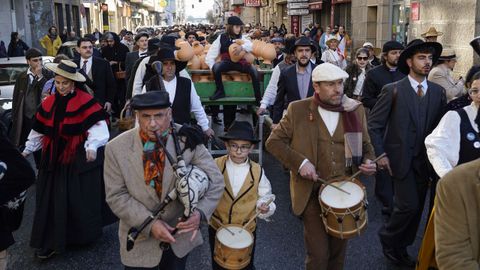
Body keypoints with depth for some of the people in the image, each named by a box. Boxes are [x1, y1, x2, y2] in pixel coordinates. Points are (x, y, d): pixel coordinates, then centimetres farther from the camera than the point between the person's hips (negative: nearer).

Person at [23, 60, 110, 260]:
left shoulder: (84, 101, -11)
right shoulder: (48, 103, 8)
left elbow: (97, 125, -19)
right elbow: (40, 130, 17)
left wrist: (92, 146, -33)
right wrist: (28, 149, 19)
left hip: (79, 157, -5)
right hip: (54, 157, 5)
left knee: (80, 198, 3)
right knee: (52, 199, 7)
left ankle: (84, 235, 23)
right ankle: (51, 241, 16)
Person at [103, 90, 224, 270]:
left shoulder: (187, 139, -15)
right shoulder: (117, 148, -14)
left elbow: (215, 181, -10)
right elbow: (116, 196, -11)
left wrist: (200, 212, -27)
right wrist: (150, 223, -21)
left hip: (180, 234, 1)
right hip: (140, 240, -1)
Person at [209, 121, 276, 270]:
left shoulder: (257, 171, -9)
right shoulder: (216, 166, -12)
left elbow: (265, 198, -4)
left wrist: (264, 207, -25)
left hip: (247, 231, 0)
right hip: (217, 229, 0)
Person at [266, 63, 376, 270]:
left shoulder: (356, 110, 3)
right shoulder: (298, 110, -6)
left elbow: (365, 145, 14)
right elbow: (273, 141, -4)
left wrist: (368, 161, -8)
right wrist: (299, 162, -17)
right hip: (313, 192, -3)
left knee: (338, 251, 18)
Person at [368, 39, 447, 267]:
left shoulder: (438, 92, 5)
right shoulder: (393, 90, -7)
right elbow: (374, 124, -5)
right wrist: (381, 155, -10)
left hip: (425, 161, 4)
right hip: (400, 159, -4)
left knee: (416, 208, 10)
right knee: (409, 206, -11)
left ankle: (400, 249, 29)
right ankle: (388, 236, 17)